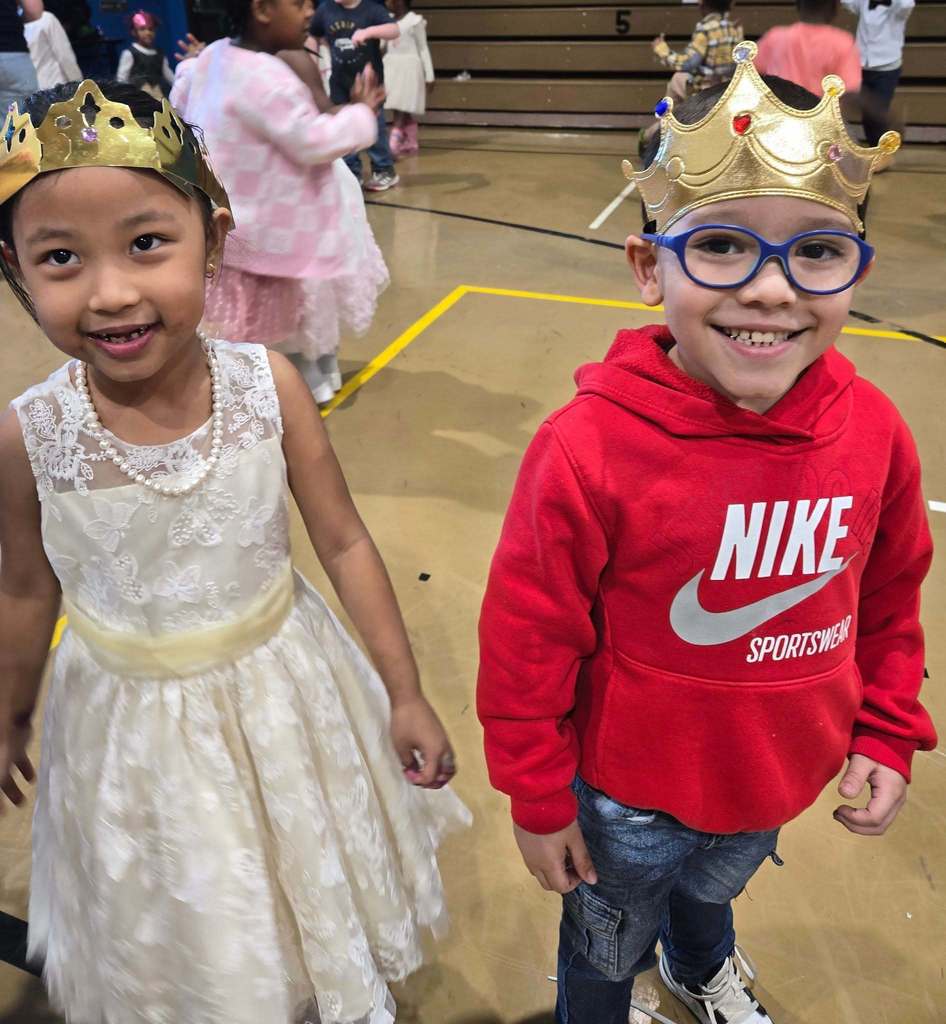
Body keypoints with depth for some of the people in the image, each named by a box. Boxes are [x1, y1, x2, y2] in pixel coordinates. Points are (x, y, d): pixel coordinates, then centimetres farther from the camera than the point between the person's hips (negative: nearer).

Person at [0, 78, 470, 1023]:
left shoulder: (267, 386, -20)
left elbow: (343, 543, -10)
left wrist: (405, 695, -4)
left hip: (282, 691, 1)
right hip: (129, 719, 0)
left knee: (315, 903, 25)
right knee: (182, 944, 24)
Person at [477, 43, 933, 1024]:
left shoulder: (873, 431, -16)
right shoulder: (591, 447, -31)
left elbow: (888, 598, 2)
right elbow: (527, 639, -20)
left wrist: (885, 733, 6)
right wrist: (538, 799, -11)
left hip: (781, 781, 5)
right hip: (631, 795, -4)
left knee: (712, 886, 37)